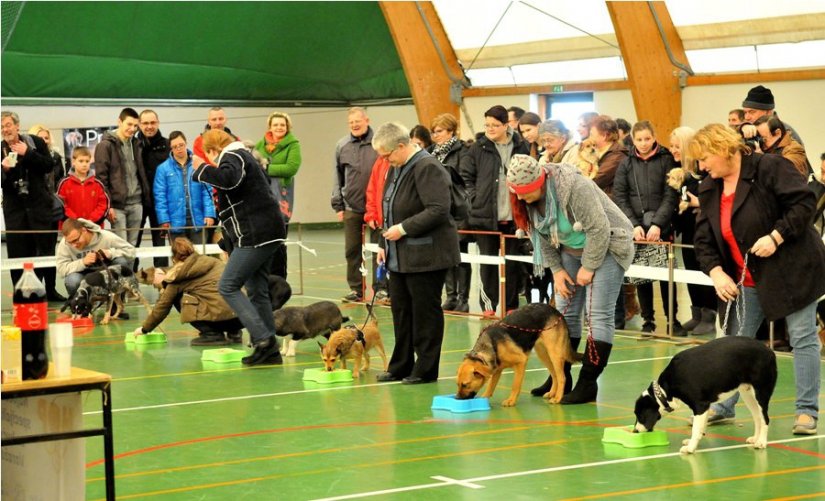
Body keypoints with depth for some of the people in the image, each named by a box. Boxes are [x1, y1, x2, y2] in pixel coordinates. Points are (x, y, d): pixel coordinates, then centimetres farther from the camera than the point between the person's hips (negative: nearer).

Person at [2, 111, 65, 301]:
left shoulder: (35, 142, 2)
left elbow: (49, 165, -7)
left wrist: (28, 153, -15)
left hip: (39, 203, -1)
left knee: (46, 247, 5)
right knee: (17, 252, -1)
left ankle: (50, 290, 16)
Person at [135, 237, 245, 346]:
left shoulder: (179, 276, 7)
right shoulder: (210, 261, 21)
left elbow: (163, 306, 16)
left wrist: (144, 329, 30)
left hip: (222, 315, -6)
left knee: (178, 299, 11)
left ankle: (211, 333, 4)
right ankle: (233, 332, 18)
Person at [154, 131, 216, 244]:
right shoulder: (163, 169, 0)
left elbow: (207, 192, 4)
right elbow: (160, 196, -1)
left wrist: (209, 214, -6)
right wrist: (164, 220, -8)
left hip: (197, 221, 1)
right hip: (176, 223, -1)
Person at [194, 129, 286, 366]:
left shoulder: (232, 158, -8)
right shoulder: (243, 155, 22)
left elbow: (228, 179, -31)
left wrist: (202, 169, -18)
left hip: (256, 234, -10)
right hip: (265, 232, 10)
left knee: (228, 287, -9)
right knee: (257, 291, 11)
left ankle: (263, 338, -17)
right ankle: (270, 351, 10)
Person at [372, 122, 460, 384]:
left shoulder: (427, 168, -16)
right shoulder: (397, 168, 13)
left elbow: (438, 211, -24)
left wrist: (403, 229, -22)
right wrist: (384, 244, 14)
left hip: (426, 255, -9)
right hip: (401, 256, 9)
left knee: (425, 312, -1)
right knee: (401, 310, 13)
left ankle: (426, 370, 7)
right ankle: (401, 366, 22)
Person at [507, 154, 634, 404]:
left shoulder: (575, 187, -31)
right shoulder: (529, 198, -7)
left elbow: (599, 229, -27)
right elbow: (542, 236, 5)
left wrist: (589, 267, -20)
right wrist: (557, 269, -1)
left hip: (606, 246, -8)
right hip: (571, 249, 8)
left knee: (598, 313, -11)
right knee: (566, 311, 7)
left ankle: (588, 383, -10)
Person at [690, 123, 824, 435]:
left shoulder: (770, 168, -15)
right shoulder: (710, 189, 6)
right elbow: (704, 239, 4)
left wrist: (775, 237, -26)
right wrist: (715, 271, -12)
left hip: (792, 268, -7)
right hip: (748, 280, 7)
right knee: (735, 341, 8)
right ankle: (723, 407, 17)